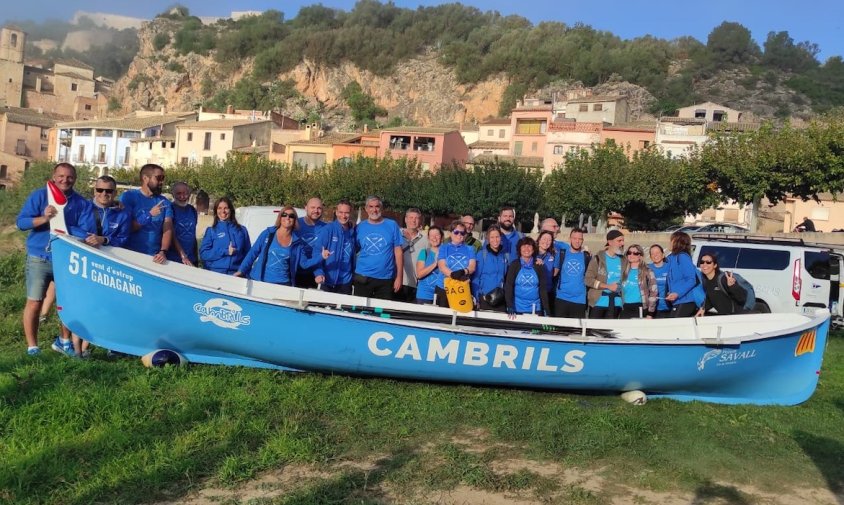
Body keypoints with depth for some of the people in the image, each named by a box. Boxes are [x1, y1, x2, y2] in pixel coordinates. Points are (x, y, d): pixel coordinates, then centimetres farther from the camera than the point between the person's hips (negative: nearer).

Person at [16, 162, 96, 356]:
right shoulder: (39, 195, -2)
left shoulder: (82, 203, 0)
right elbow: (21, 222, -8)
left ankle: (64, 341, 31)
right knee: (34, 303, -3)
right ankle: (32, 347, 10)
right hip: (40, 258, -2)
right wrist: (43, 218, -25)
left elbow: (88, 232, -11)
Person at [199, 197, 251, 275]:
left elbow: (248, 253, 8)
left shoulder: (242, 230, 10)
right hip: (215, 273, -1)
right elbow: (203, 253, -2)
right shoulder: (211, 231, 7)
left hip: (236, 274, 1)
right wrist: (225, 251, -12)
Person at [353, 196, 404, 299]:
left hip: (386, 278, -1)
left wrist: (399, 276, -4)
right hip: (362, 277, 1)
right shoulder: (360, 226, 4)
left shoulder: (392, 225, 0)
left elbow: (398, 252, 0)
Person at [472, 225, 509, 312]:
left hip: (501, 299, 3)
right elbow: (475, 278, -5)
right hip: (485, 298, -3)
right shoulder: (481, 254, -6)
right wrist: (476, 298, -8)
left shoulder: (506, 255, 5)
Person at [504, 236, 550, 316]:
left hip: (535, 309, 1)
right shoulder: (514, 265, -1)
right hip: (517, 308, -1)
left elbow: (543, 289, 1)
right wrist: (510, 308, -18)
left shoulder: (539, 266, 3)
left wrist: (546, 310, -7)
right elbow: (508, 286, -7)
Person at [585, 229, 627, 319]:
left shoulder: (624, 260, 8)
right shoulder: (598, 258, -3)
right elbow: (588, 280, -9)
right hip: (598, 301, -3)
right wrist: (608, 286, -14)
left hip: (615, 302, 4)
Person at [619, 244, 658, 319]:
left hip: (640, 309, -5)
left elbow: (653, 293, -5)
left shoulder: (647, 272, 1)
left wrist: (650, 313, -11)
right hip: (625, 309, 5)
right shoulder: (625, 272, 15)